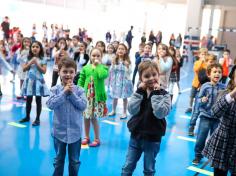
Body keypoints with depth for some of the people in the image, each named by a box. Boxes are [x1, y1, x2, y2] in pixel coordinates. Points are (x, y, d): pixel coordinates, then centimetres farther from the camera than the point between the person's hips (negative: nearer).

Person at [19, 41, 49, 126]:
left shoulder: (43, 59, -2)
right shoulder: (28, 58, 6)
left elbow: (44, 71, -9)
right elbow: (24, 69, 2)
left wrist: (37, 63, -15)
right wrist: (30, 63, -10)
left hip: (38, 81, -3)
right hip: (29, 80, 3)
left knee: (38, 100, 2)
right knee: (28, 100, 11)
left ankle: (37, 119, 11)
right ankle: (27, 117, 27)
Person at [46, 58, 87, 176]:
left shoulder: (79, 90, -5)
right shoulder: (55, 89, -6)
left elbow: (83, 105, -13)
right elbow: (50, 104, -17)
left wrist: (72, 94, -17)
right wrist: (64, 92, -19)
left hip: (75, 132, 0)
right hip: (59, 131, 0)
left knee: (74, 161, 15)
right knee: (59, 159, 18)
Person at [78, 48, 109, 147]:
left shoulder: (103, 68, -3)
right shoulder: (85, 68, 4)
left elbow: (103, 75, -26)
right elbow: (81, 82, 7)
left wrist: (98, 65, -14)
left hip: (97, 96, -3)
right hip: (86, 96, 4)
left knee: (94, 118, -1)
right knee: (86, 117, 12)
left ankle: (97, 139, 14)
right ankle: (86, 137, 29)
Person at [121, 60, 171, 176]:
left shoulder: (164, 94, -9)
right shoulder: (139, 92, -1)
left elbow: (160, 113, -24)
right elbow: (132, 110, -16)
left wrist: (156, 93, -22)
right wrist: (140, 92, -18)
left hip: (153, 138, -2)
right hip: (136, 135, 2)